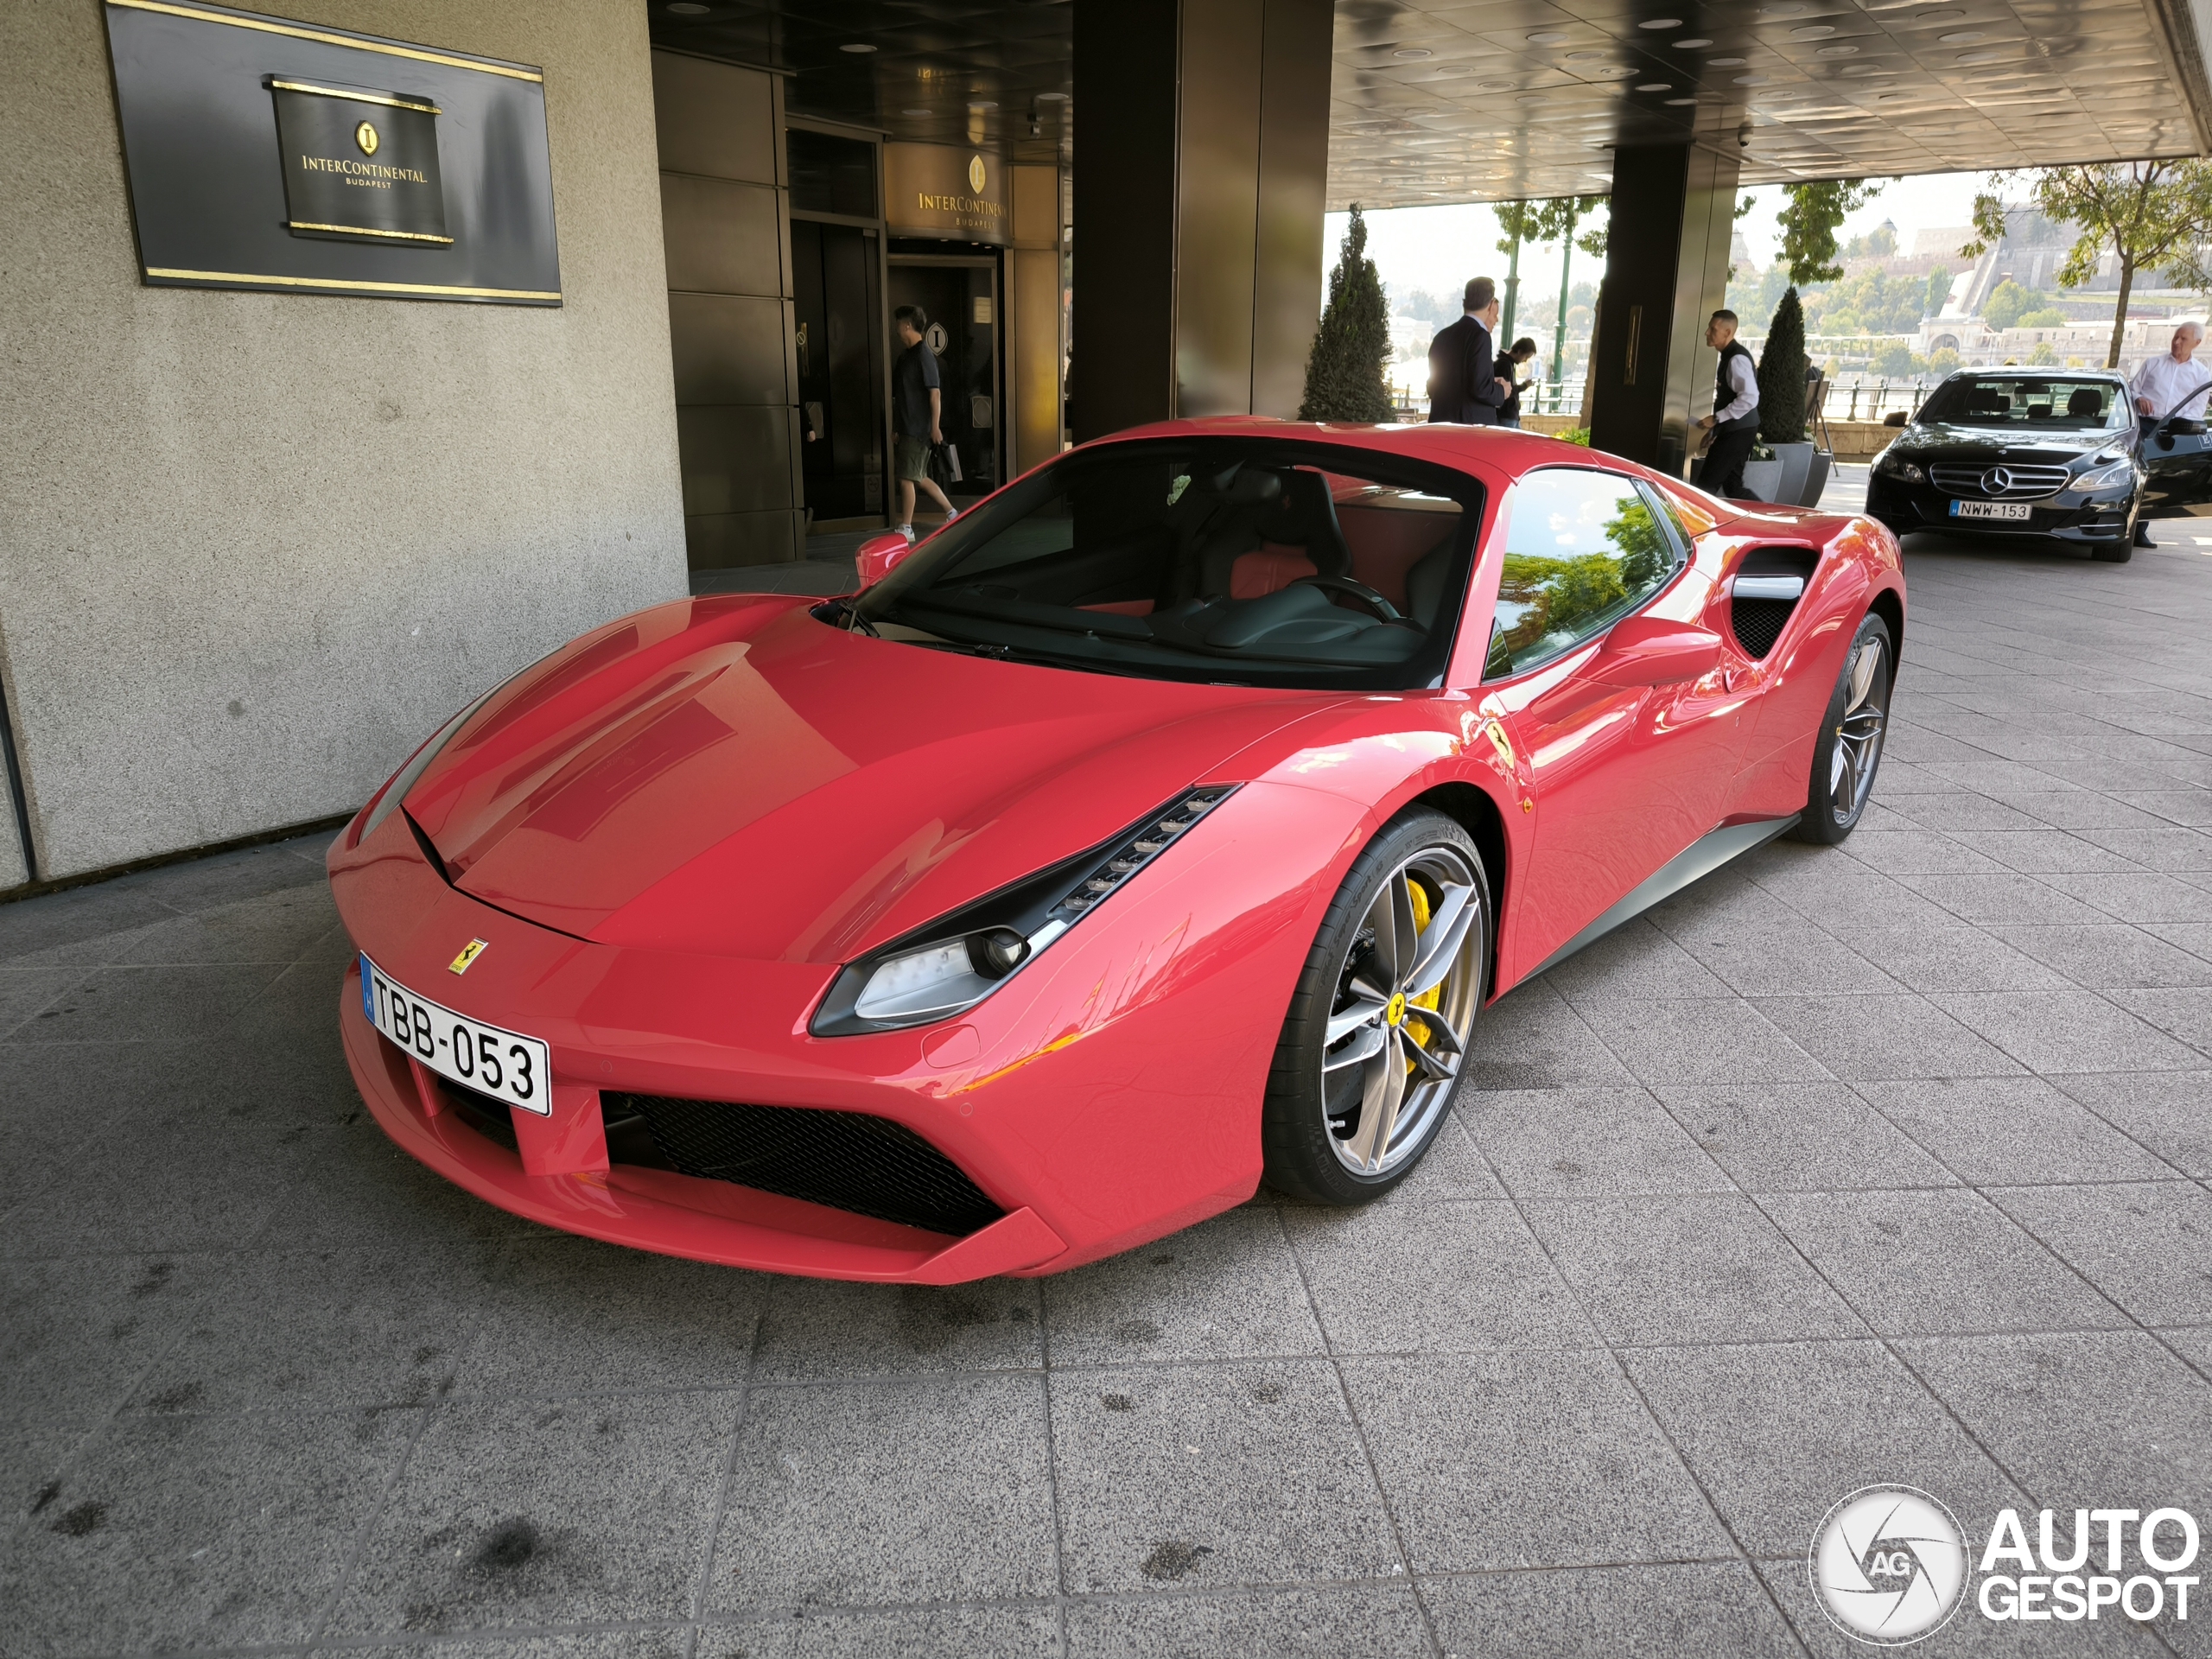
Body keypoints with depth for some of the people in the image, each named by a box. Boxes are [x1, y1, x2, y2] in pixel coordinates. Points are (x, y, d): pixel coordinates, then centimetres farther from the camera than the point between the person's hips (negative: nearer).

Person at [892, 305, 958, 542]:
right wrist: (895, 427, 18)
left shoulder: (924, 355, -12)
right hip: (907, 427, 9)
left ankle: (906, 529, 0)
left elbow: (935, 393, -17)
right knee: (919, 478, 13)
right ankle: (952, 514, 23)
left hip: (919, 428, -9)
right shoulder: (905, 356, 14)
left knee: (907, 478, -6)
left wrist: (935, 426, -20)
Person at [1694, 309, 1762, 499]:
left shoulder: (1737, 358, -17)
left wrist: (1716, 418, -23)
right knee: (1732, 487, 12)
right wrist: (1715, 429, 18)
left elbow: (1749, 398, -26)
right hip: (1734, 431, 10)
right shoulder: (1729, 356, 13)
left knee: (1707, 485, -6)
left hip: (1738, 432, -10)